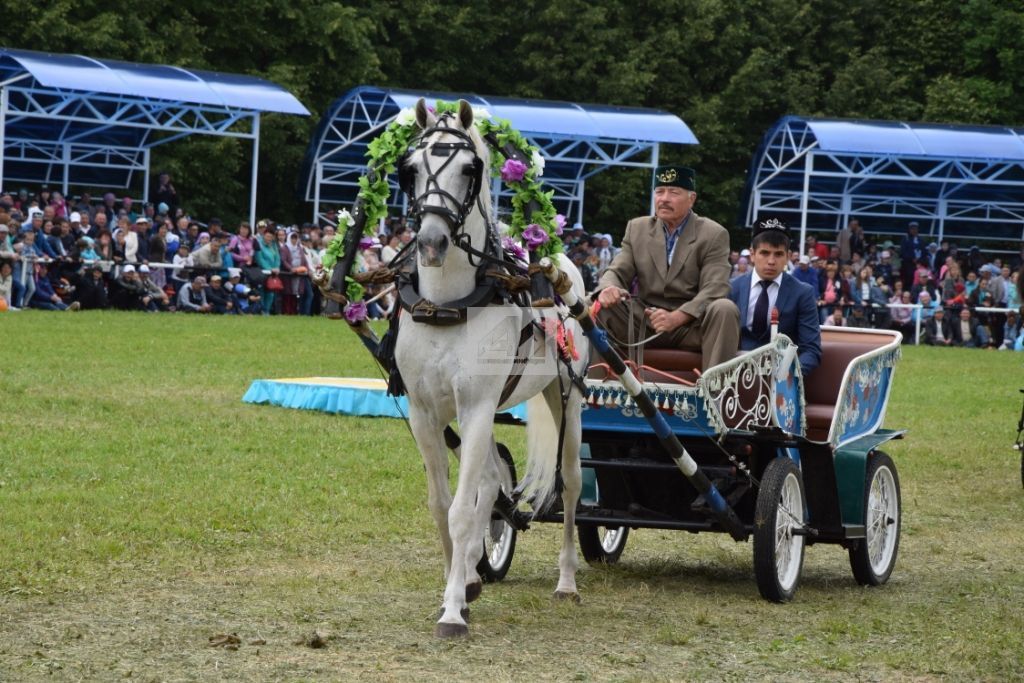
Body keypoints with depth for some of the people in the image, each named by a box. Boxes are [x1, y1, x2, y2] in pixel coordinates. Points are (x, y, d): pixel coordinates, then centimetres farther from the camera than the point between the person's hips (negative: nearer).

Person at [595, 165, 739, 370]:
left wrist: (676, 317, -31)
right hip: (642, 322, 3)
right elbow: (617, 272, 6)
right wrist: (608, 288, -22)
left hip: (691, 326, -3)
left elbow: (713, 290, -13)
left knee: (725, 309, -33)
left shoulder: (714, 235, -2)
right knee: (597, 304, -20)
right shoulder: (637, 228, 10)